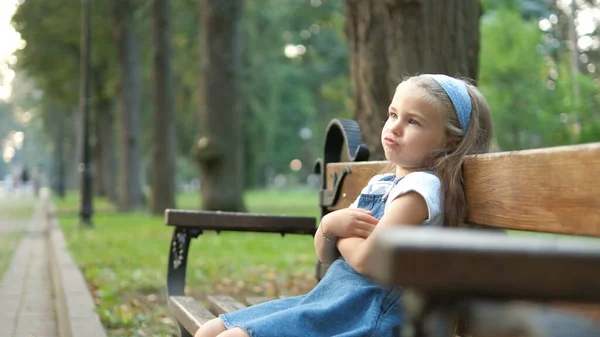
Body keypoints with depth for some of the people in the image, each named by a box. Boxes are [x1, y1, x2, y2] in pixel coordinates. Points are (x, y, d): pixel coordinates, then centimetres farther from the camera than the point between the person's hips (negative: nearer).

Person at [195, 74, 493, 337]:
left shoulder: (421, 186, -11)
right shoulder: (378, 183, 16)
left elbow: (365, 259, -21)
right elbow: (325, 255, 17)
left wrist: (340, 231, 0)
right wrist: (330, 224, -6)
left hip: (367, 310, -10)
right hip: (330, 297, 10)